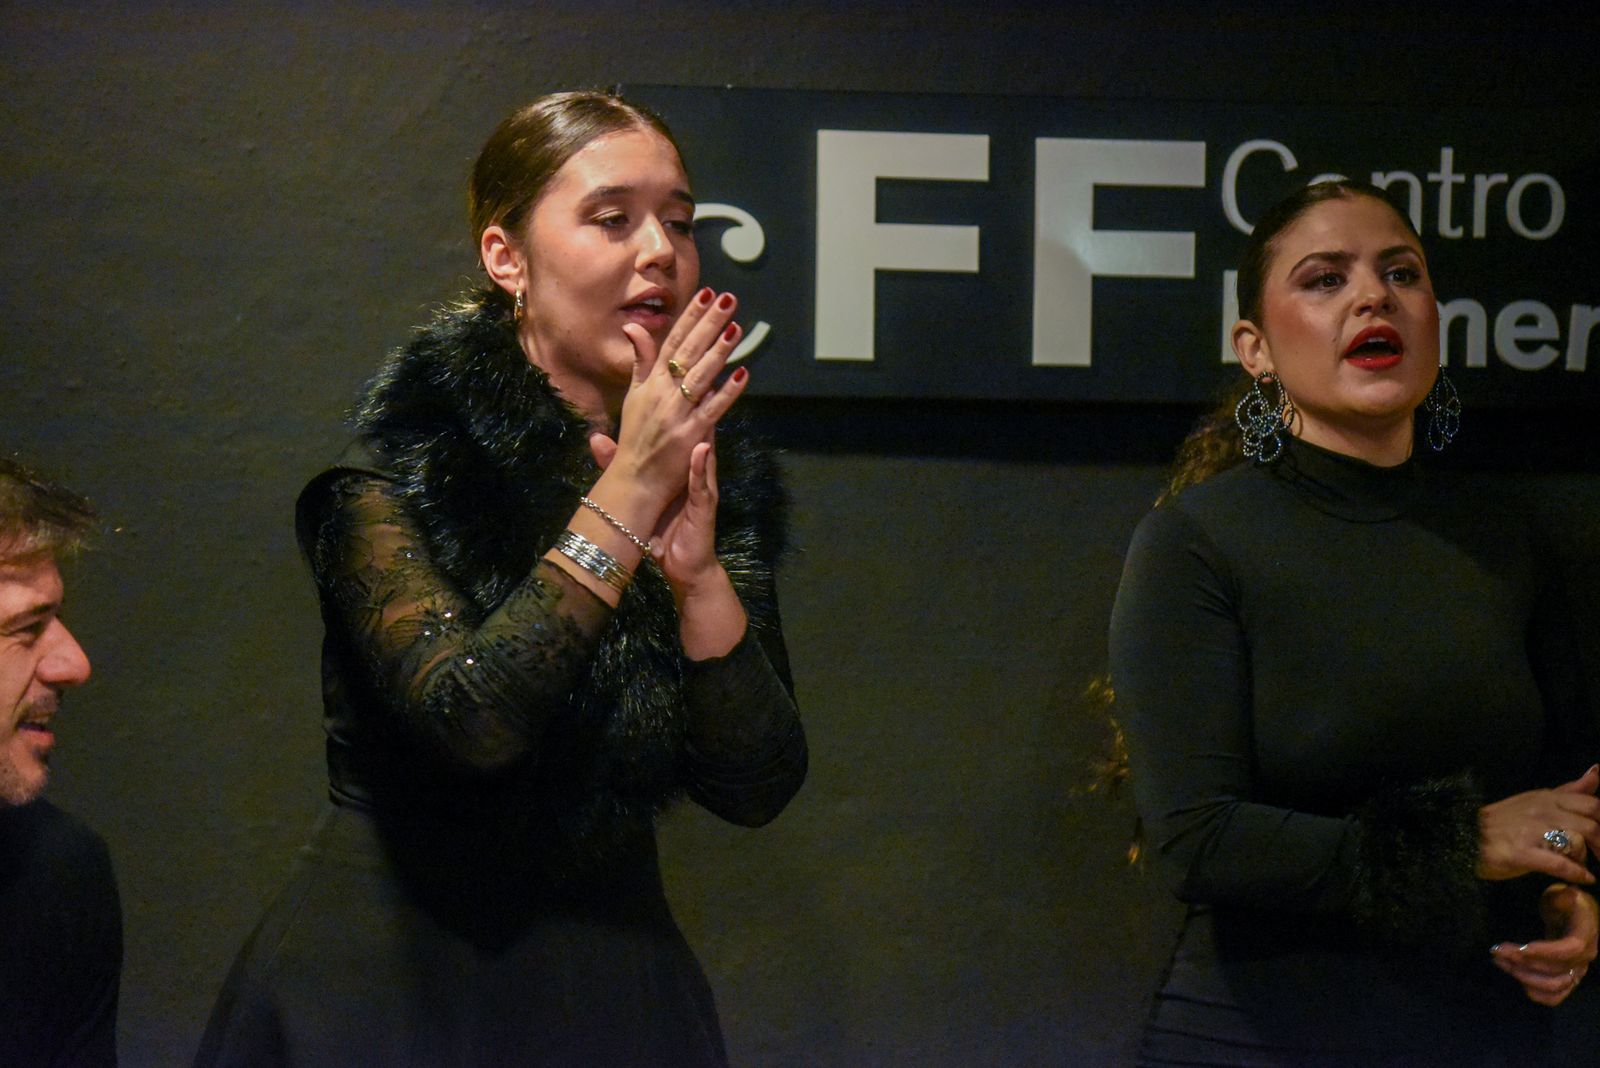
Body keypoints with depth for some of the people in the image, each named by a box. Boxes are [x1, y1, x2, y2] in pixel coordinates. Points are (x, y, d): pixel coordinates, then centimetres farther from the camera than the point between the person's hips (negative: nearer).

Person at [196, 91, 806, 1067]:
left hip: (615, 978, 4)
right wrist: (627, 497, -24)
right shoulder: (398, 458, -11)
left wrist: (697, 572, -19)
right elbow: (468, 719, -25)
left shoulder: (723, 476, 1)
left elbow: (757, 790, -5)